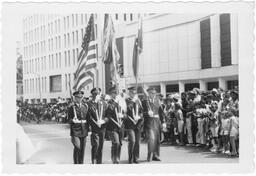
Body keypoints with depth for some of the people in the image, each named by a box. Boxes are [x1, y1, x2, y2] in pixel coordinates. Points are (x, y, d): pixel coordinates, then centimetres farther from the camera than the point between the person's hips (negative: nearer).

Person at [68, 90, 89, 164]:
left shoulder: (85, 106, 12)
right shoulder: (72, 107, 0)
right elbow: (69, 120, 0)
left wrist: (88, 128, 13)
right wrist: (73, 120, -21)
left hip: (84, 130, 4)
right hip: (75, 130, -4)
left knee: (82, 148, 5)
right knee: (77, 147, -13)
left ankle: (81, 163, 15)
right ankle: (75, 163, 0)